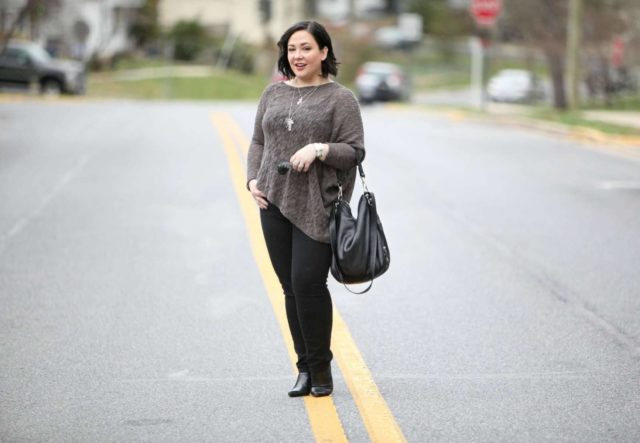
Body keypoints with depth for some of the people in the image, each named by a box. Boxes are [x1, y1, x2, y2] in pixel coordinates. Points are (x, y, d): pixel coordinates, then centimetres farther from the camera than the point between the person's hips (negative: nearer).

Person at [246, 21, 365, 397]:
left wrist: (319, 148, -19)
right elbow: (258, 142, 20)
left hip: (317, 207, -5)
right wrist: (254, 179, 5)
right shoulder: (274, 94, 15)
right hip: (275, 203, 5)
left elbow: (355, 151, -4)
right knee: (291, 288, 6)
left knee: (308, 283, -12)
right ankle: (304, 369, 14)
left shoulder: (340, 98, -1)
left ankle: (321, 368, 4)